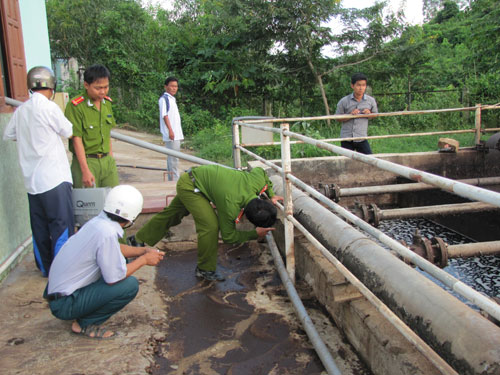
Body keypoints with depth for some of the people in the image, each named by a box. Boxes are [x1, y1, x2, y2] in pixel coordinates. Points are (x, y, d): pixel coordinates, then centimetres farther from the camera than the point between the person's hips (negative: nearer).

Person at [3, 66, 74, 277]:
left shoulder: (21, 110, 7)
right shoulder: (49, 107, -12)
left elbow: (8, 135, 18)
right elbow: (69, 133, -1)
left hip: (31, 179, 7)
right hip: (53, 178, -7)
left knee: (39, 228, 13)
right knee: (62, 226, 1)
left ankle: (45, 267, 24)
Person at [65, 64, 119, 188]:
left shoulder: (107, 102, 8)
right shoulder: (75, 106, -13)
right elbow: (77, 139, -14)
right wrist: (85, 171, -18)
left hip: (107, 161, 6)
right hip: (86, 161, -6)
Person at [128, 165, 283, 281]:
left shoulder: (258, 181, -20)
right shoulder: (231, 205, -36)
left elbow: (260, 171, 6)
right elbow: (228, 236, -21)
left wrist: (271, 195, 3)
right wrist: (255, 233, -23)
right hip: (189, 186, -8)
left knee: (172, 214, 21)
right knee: (210, 225, -19)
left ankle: (138, 239, 41)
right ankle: (205, 269, 0)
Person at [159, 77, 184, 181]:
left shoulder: (172, 99, 21)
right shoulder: (164, 98, -7)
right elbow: (164, 115, -15)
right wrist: (170, 130, -22)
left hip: (176, 134, 10)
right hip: (171, 134, -10)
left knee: (172, 157, 13)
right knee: (173, 158, -11)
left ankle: (171, 180, 19)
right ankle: (175, 180, -10)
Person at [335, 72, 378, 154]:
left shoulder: (371, 101, -1)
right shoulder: (344, 101, -6)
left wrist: (369, 113, -9)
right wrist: (350, 115, -17)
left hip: (362, 139, 1)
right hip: (346, 139, -1)